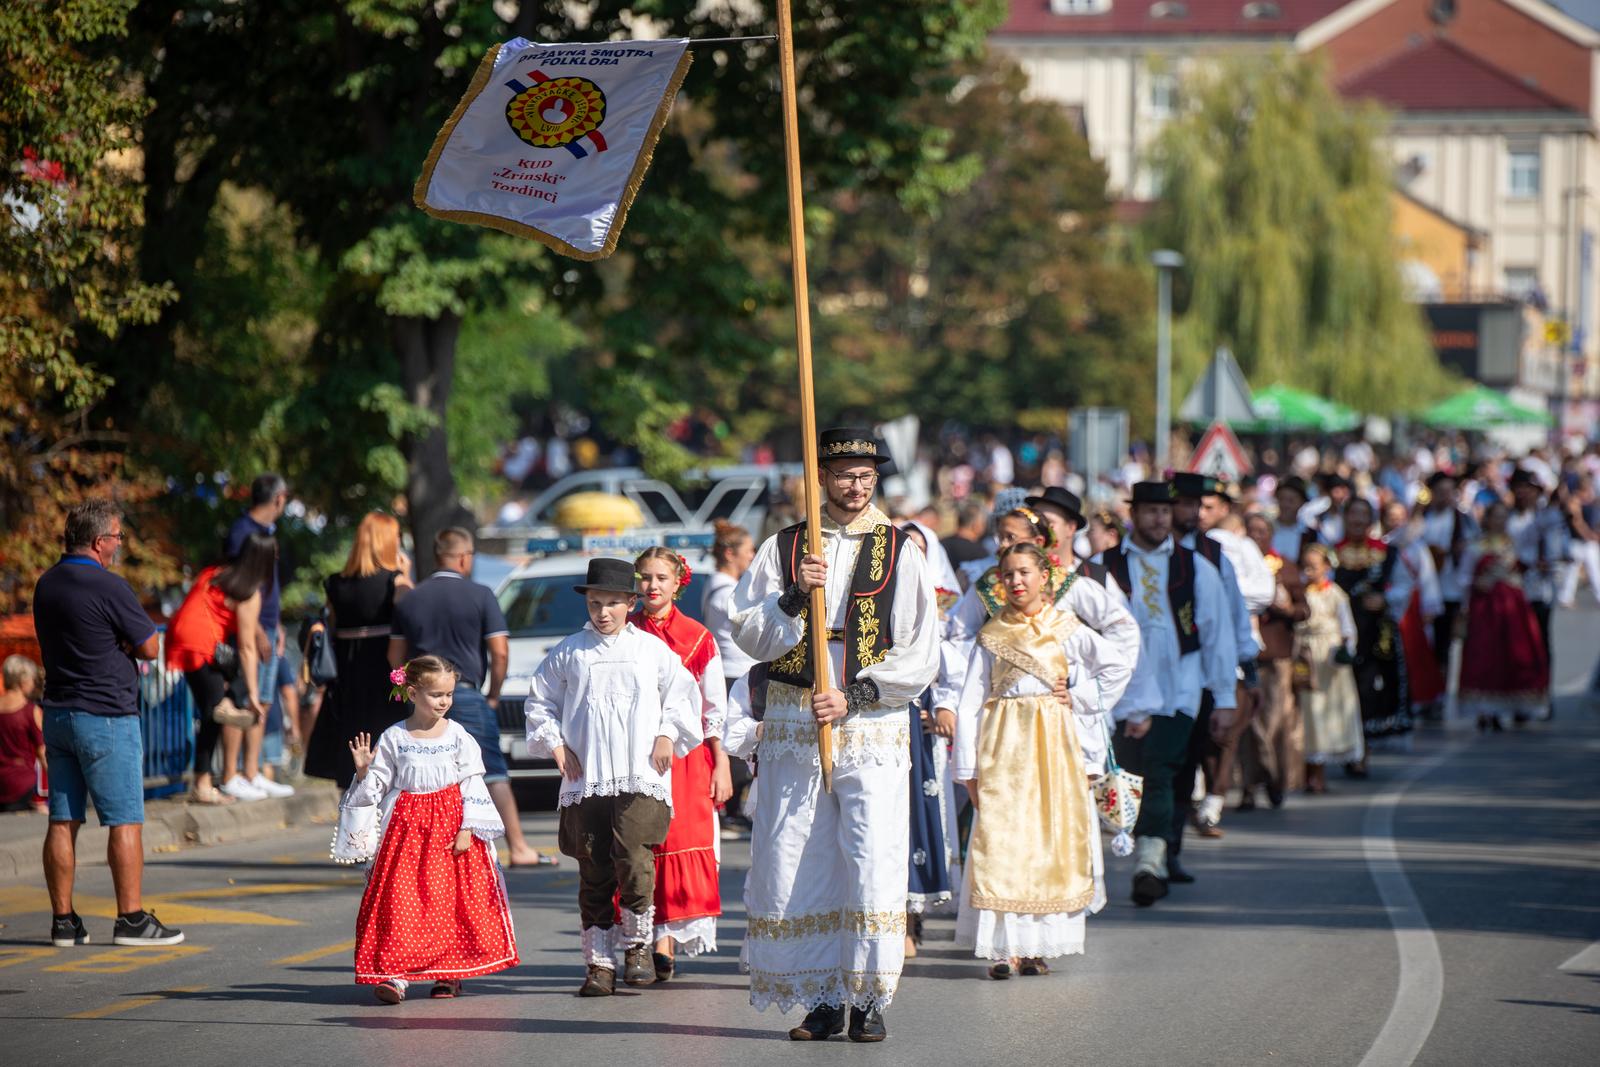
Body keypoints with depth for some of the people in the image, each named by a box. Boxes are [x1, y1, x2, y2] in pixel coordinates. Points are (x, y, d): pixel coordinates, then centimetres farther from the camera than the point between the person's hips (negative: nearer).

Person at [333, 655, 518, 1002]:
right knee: (401, 901, -10)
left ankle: (449, 974, 12)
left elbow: (472, 784, 0)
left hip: (450, 824, 1)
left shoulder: (458, 736, 2)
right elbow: (376, 787, 8)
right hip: (406, 826, 0)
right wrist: (363, 771, -12)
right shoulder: (393, 739, 2)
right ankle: (396, 974, -12)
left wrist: (467, 829, -7)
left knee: (453, 901, 0)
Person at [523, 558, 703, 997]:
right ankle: (598, 963, 8)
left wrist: (667, 736, 5)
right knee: (594, 873, 1)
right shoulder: (569, 653, 9)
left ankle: (637, 944, 2)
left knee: (634, 859, -17)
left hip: (641, 779, -1)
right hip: (584, 781, 2)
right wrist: (555, 744, 5)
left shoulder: (652, 649, 8)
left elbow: (683, 694, 16)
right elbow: (540, 701, 16)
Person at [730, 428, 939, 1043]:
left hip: (873, 725, -2)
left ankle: (869, 1000, -3)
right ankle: (822, 999, 8)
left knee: (873, 864, -11)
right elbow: (749, 636, 4)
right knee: (793, 866, -1)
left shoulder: (900, 553, 6)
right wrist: (795, 595, -12)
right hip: (792, 728, 2)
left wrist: (853, 697, -7)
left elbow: (920, 657, 2)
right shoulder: (782, 549, 11)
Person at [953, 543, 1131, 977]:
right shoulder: (992, 636, 7)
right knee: (1000, 841, -9)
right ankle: (1003, 946, -10)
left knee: (1050, 838, -1)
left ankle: (1035, 947, 4)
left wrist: (1078, 698, 2)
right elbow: (970, 703, 3)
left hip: (1050, 743, 1)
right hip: (1002, 743, -1)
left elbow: (1118, 666, 10)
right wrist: (968, 766, -4)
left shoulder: (1066, 630, 7)